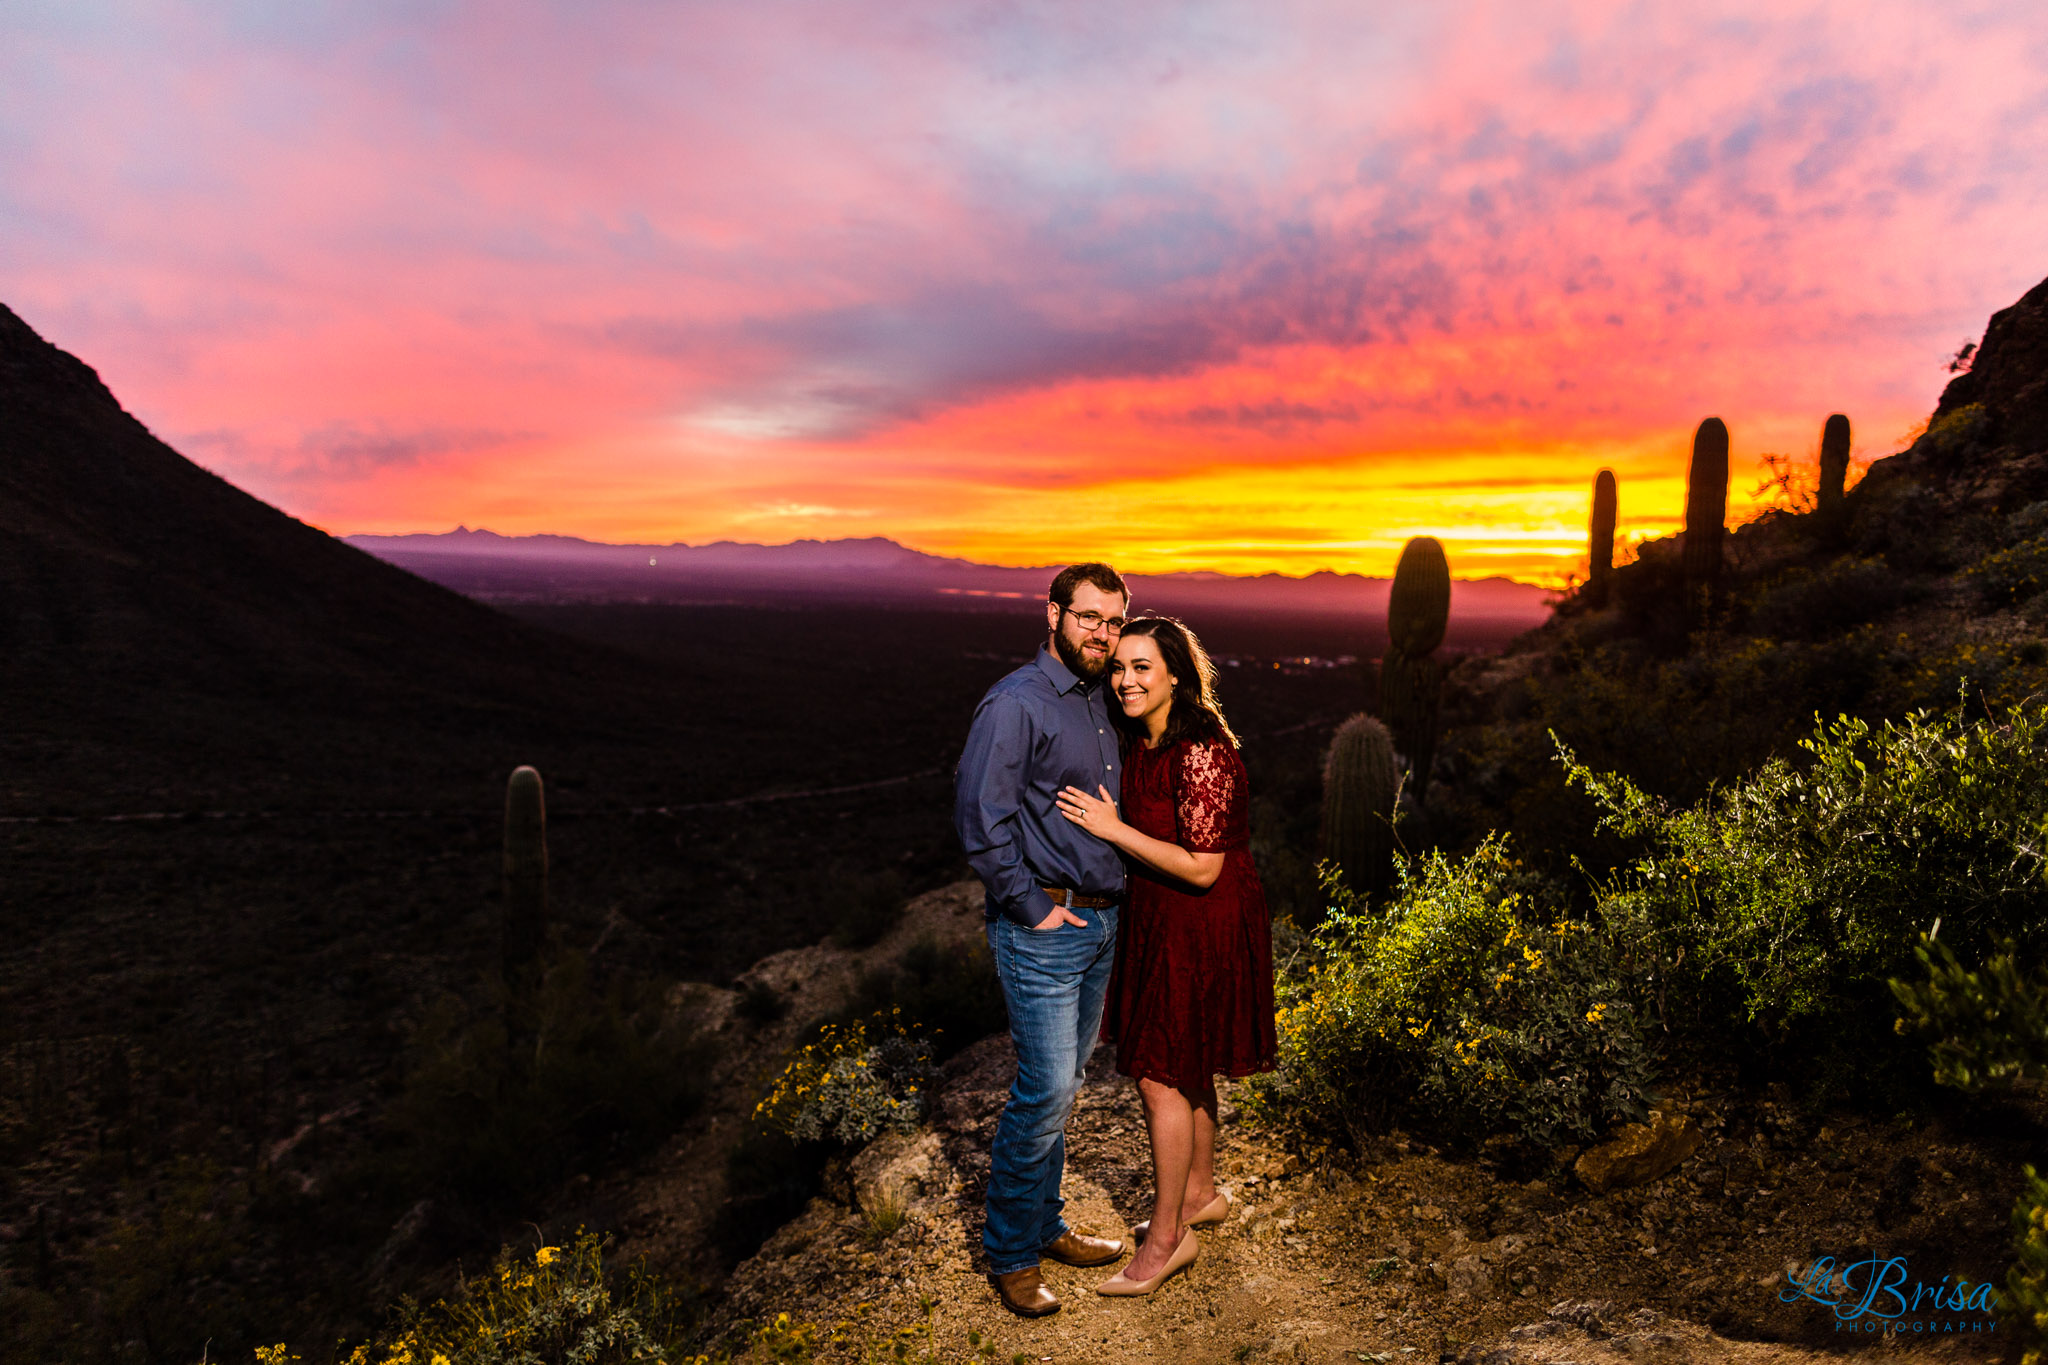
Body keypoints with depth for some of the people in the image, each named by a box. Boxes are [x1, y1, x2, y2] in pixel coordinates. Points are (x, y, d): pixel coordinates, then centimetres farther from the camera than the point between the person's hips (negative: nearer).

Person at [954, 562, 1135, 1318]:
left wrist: (1106, 900, 12)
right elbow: (980, 817, -21)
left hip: (1099, 922, 8)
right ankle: (1010, 1254, 16)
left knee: (1062, 1083, 17)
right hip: (1043, 929, -8)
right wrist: (1034, 908, -17)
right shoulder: (1016, 704, -15)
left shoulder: (1096, 699, 12)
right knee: (1044, 1091, -3)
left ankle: (1043, 1224, 33)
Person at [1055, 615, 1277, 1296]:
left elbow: (1202, 868, -25)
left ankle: (1168, 1235, 18)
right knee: (1183, 1067, 21)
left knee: (1160, 1075, 0)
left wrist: (1113, 828, -23)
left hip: (1202, 927, -9)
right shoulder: (1141, 741, 3)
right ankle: (1201, 1192, 41)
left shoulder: (1201, 752, -25)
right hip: (1160, 919, 9)